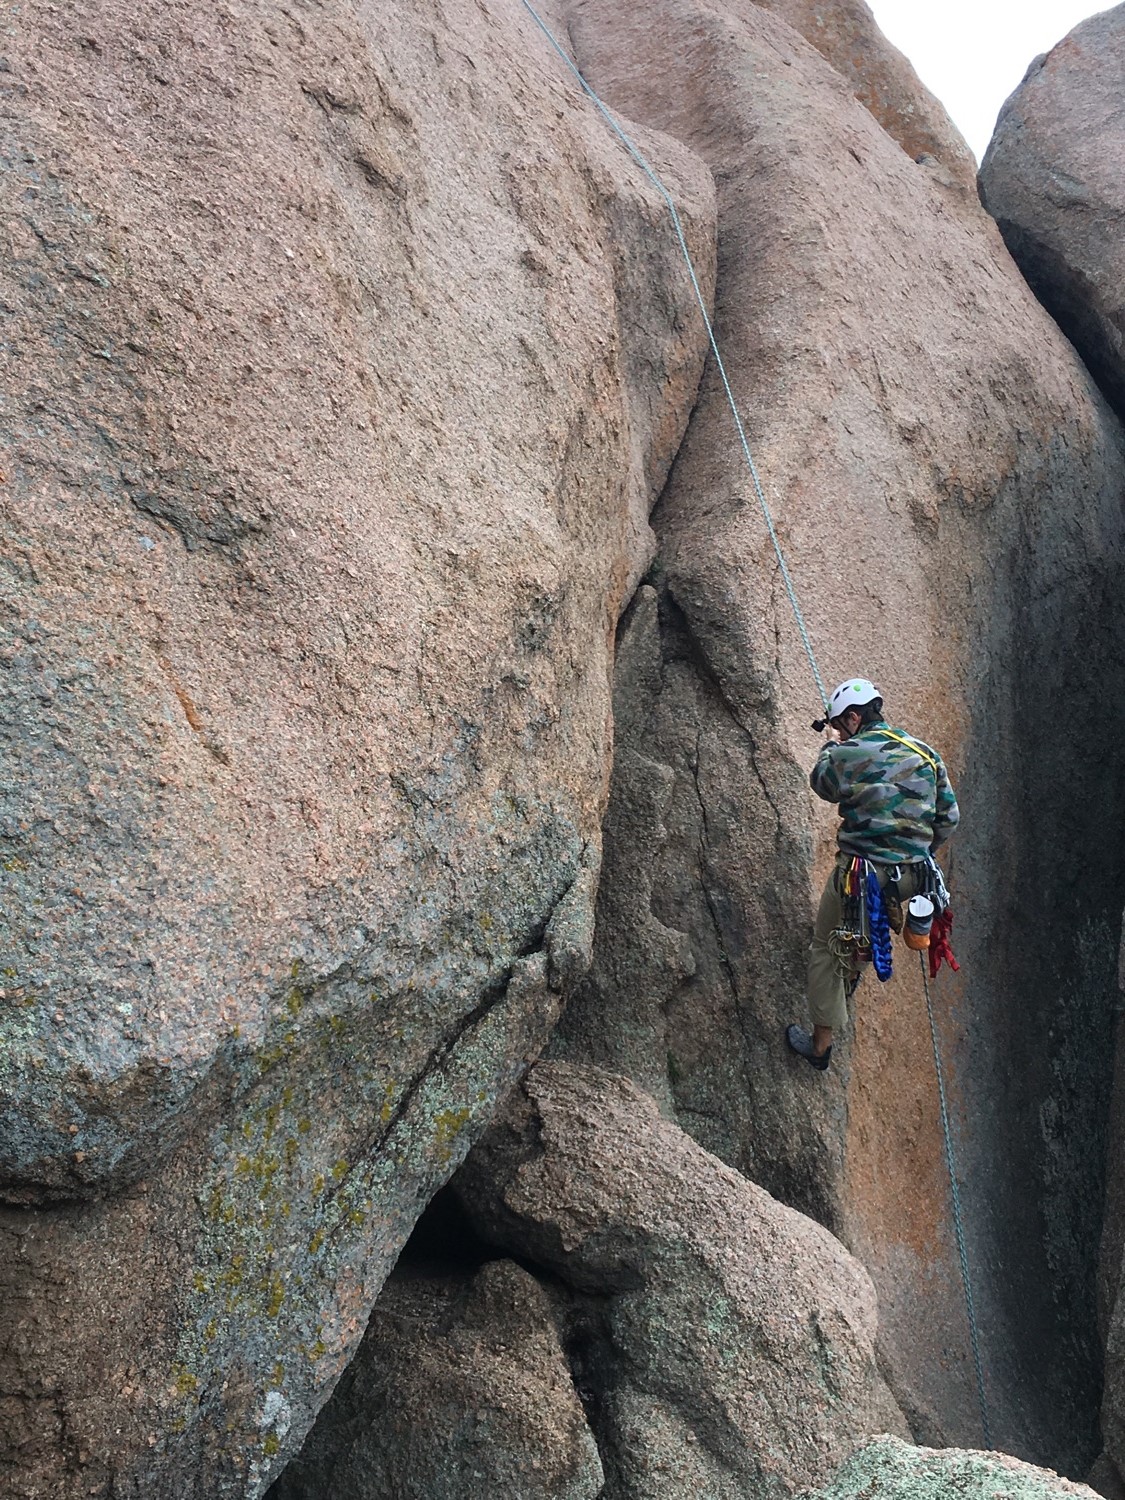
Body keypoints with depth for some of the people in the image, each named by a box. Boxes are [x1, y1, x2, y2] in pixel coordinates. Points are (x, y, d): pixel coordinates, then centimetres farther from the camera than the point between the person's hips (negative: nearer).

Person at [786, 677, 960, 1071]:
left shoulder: (845, 755, -11)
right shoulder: (926, 754, 4)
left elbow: (821, 785, 11)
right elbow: (949, 818, 10)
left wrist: (830, 746, 27)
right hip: (912, 877, 5)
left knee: (826, 949, 11)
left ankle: (820, 1045, 15)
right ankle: (851, 973, 49)